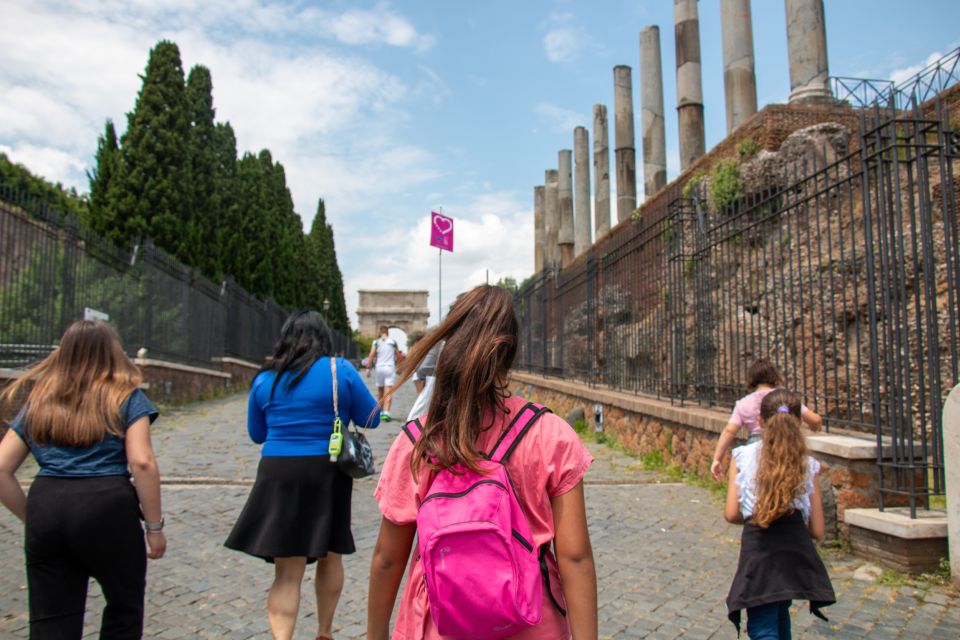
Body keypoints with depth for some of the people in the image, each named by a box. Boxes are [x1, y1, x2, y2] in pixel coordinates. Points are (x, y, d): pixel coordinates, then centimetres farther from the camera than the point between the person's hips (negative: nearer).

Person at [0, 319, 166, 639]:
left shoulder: (38, 401, 14)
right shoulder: (126, 396, 2)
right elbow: (142, 462, -9)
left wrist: (31, 517, 16)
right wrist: (154, 526, -3)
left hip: (46, 506, 4)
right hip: (107, 507, -3)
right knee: (124, 610, 17)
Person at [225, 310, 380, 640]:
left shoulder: (264, 379, 3)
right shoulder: (341, 371, -4)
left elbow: (257, 433, 14)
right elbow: (371, 418, 4)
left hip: (278, 477, 1)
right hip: (328, 476, 0)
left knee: (288, 572, 5)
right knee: (329, 555, 20)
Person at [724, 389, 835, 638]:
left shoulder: (743, 456, 4)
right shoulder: (807, 465, 8)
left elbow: (731, 514, 0)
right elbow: (817, 531, 9)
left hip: (758, 548, -4)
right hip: (796, 548, 4)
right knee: (779, 611, 29)